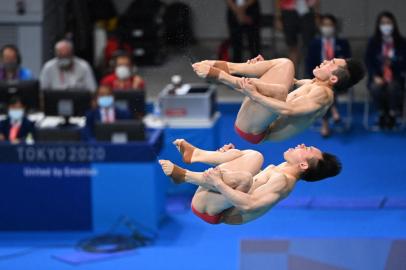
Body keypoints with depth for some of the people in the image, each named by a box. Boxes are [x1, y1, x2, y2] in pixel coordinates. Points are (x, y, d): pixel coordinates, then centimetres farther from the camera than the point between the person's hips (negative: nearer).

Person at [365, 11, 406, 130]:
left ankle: (392, 114, -11)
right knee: (376, 88, -34)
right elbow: (368, 62, 2)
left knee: (393, 87, -35)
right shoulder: (373, 42, 5)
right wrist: (375, 76, -14)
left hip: (395, 78, -1)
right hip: (378, 78, 1)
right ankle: (382, 114, -8)